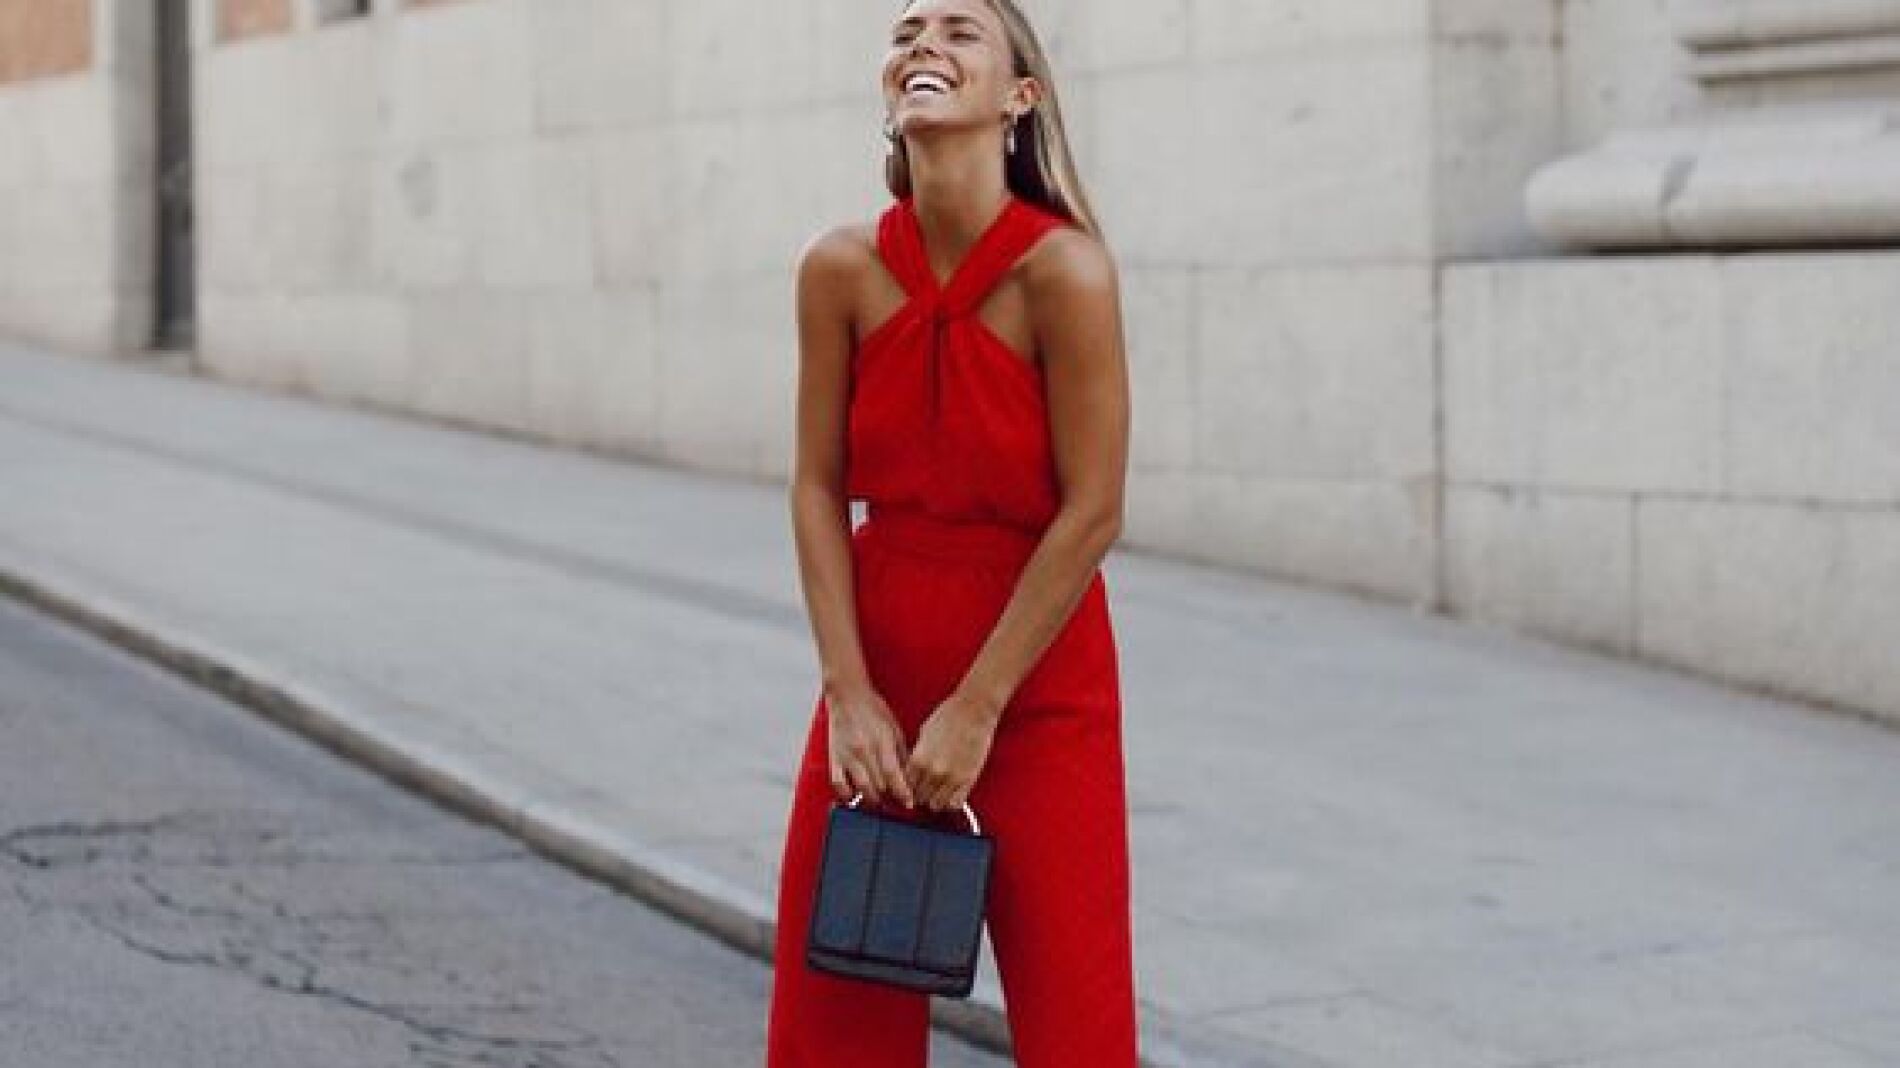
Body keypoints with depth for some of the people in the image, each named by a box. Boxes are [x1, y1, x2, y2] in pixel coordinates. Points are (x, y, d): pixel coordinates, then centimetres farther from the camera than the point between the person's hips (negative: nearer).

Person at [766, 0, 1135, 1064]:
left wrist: (977, 710, -14)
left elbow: (1092, 513, -15)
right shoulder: (842, 268, -6)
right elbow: (819, 487, -1)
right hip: (878, 664, 4)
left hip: (1036, 684, -4)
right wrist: (850, 693, -8)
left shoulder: (1064, 268, -17)